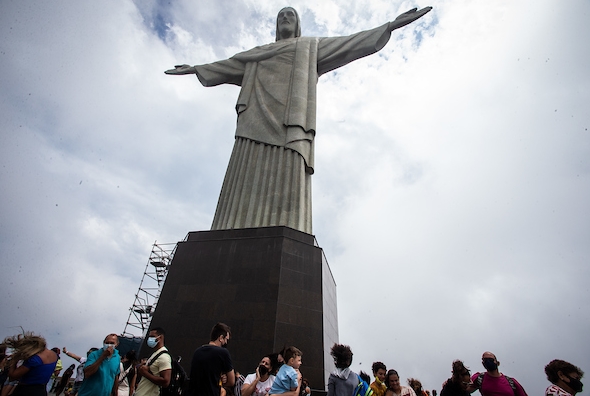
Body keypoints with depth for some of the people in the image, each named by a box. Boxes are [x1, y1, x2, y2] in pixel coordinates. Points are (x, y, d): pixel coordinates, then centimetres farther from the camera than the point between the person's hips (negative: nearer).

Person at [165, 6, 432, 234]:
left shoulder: (311, 47, 32)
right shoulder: (259, 53, 40)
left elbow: (350, 44, 24)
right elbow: (229, 65, 44)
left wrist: (390, 25, 18)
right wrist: (195, 69, 46)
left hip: (290, 117, -2)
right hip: (258, 119, 3)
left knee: (286, 179, -23)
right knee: (248, 182, -16)